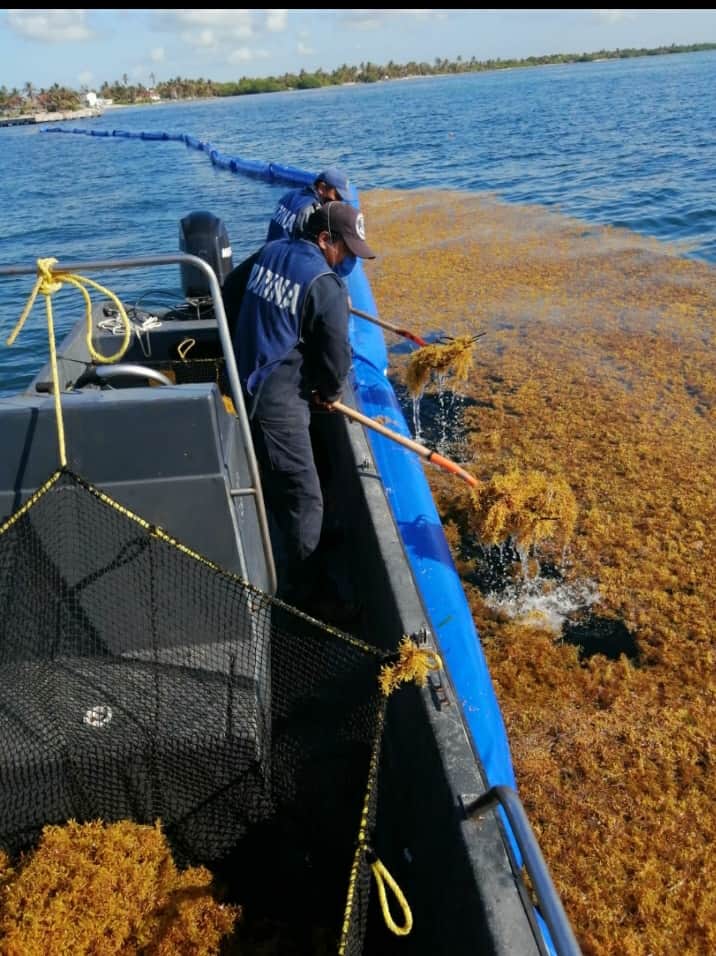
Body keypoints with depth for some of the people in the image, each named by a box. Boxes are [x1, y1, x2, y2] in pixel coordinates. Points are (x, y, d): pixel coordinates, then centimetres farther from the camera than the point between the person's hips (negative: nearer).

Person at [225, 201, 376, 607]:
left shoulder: (269, 252, 8)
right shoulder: (326, 284, -16)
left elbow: (229, 294, 20)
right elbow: (336, 354, -12)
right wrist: (330, 393, 7)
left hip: (244, 386, 9)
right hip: (279, 403, -9)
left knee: (272, 485, 24)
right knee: (304, 500, -2)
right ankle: (295, 596, 3)